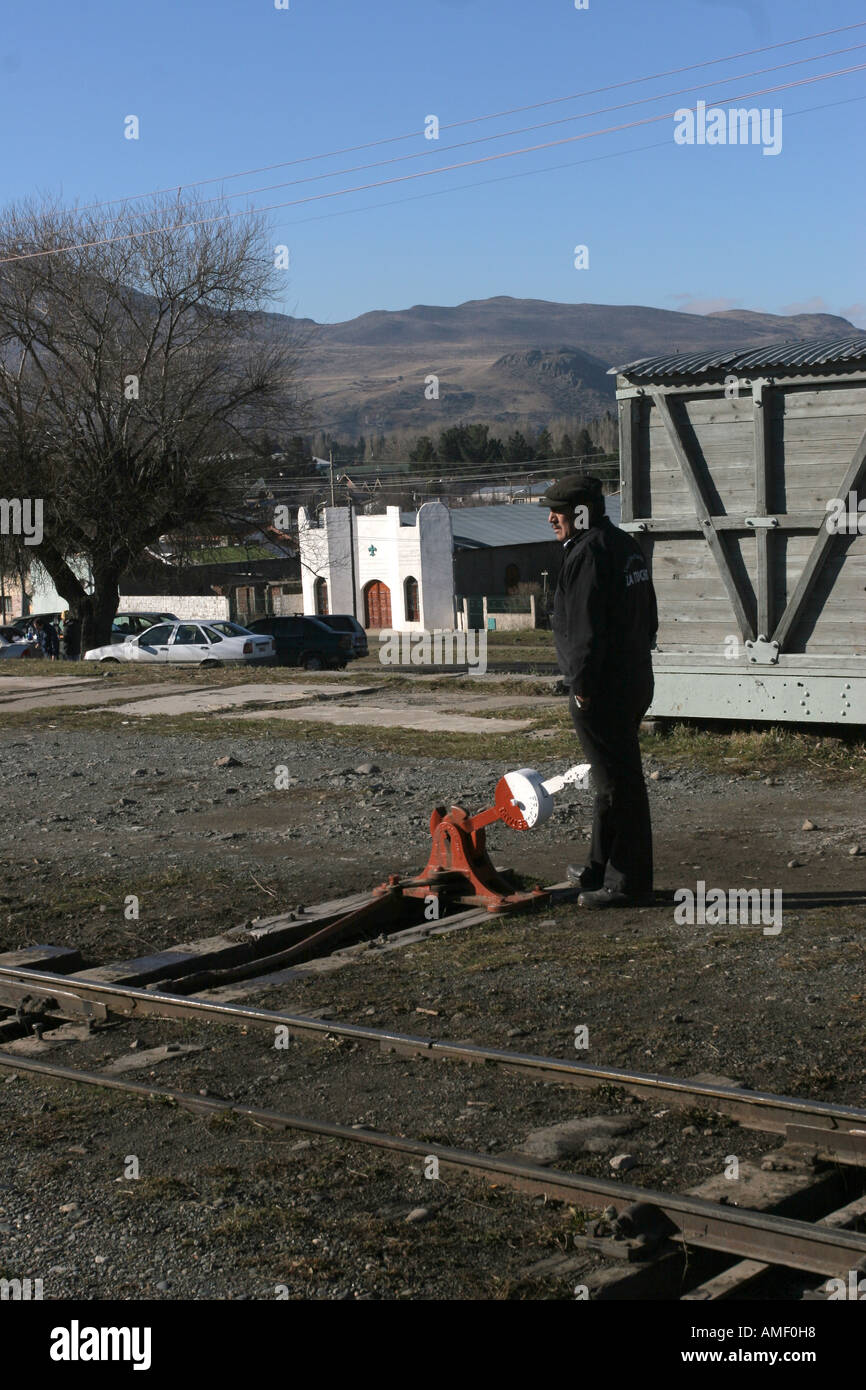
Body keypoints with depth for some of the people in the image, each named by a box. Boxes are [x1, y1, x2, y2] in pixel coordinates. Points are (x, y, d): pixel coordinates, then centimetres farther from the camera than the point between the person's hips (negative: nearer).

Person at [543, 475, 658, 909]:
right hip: (635, 681, 10)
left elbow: (586, 630, -22)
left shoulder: (587, 555, -17)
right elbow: (648, 617, 20)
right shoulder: (626, 547, 14)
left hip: (601, 692, -10)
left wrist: (582, 686, -16)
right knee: (614, 778, 19)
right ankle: (601, 869, 31)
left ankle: (627, 883, 2)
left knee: (618, 782, -4)